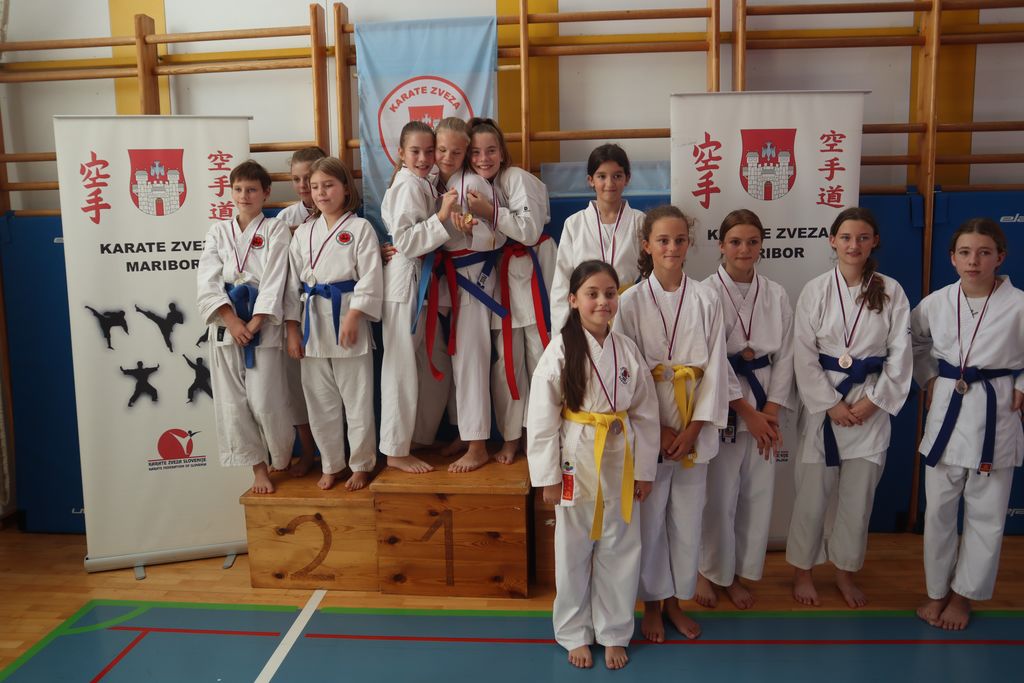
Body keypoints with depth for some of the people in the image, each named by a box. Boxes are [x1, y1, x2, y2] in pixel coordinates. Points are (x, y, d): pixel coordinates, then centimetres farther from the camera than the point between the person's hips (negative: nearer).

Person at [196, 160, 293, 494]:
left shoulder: (275, 229, 4)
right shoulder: (218, 231, 12)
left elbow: (274, 280, -5)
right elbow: (207, 282, 2)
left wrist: (254, 323, -14)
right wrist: (231, 321, -11)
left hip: (262, 324, -3)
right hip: (226, 325, 3)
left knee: (265, 402, -7)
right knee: (233, 403, 2)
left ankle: (284, 461, 18)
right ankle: (258, 468, 15)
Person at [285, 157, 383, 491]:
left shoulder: (360, 228, -1)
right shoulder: (303, 232, 12)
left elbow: (369, 277, -8)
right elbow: (294, 282, 11)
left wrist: (353, 318, -16)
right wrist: (292, 329, 6)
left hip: (346, 317, -4)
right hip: (312, 320, 5)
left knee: (356, 398, 2)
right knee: (319, 399, 11)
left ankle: (361, 464, 17)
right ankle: (331, 465, 25)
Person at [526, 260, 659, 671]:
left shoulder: (627, 350, -1)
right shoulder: (560, 350, -11)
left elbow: (646, 414, 4)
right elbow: (542, 418, -10)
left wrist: (644, 470, 4)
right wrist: (548, 476, -10)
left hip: (620, 462, 3)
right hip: (576, 461, -3)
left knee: (619, 550, 12)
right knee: (574, 552, 11)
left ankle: (613, 633, 30)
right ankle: (575, 634, 30)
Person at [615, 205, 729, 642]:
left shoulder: (706, 300, 0)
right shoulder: (631, 302, -5)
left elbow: (715, 367, -2)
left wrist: (693, 429, -9)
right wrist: (657, 430, -11)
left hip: (694, 427, 2)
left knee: (687, 517, 11)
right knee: (650, 517, 7)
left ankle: (675, 601, 30)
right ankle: (651, 603, 27)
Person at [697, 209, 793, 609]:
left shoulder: (776, 296, 6)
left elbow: (784, 355, 5)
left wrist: (772, 411, -6)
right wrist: (746, 412, -11)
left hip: (763, 412, 4)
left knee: (757, 495, 9)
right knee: (718, 496, 1)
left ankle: (738, 573, 28)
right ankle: (709, 572, 24)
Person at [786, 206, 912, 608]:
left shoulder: (891, 291, 1)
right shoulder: (815, 290, -4)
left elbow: (900, 354, 0)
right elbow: (804, 354, -6)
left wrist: (873, 402, -7)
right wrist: (832, 404, -10)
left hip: (872, 404, 2)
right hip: (823, 402, -1)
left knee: (859, 494, 9)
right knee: (812, 491, 4)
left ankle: (845, 570, 28)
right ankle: (802, 569, 23)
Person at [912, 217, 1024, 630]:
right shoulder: (935, 303, -2)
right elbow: (916, 341, 17)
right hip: (946, 409, 3)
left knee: (986, 514, 8)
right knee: (938, 510, 10)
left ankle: (963, 594, 27)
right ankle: (937, 591, 28)